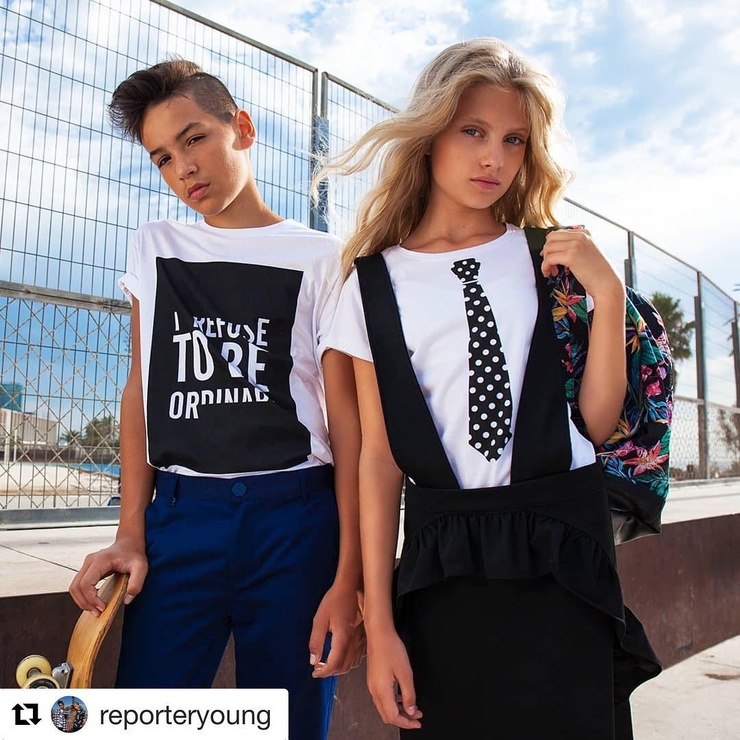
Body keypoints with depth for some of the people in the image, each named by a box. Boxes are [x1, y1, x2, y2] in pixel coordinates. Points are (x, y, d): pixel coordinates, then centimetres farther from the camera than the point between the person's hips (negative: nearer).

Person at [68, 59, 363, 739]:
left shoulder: (319, 258, 2)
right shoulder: (154, 248, 14)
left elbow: (347, 420, -3)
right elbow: (142, 389, 12)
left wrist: (349, 578, -9)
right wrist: (130, 533, 3)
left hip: (295, 515, -2)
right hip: (179, 513, 3)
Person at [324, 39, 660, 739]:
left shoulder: (551, 256, 4)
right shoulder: (376, 284, 1)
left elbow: (597, 423, 1)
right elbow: (379, 454, -1)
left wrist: (606, 293, -9)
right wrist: (379, 622, -2)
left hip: (562, 553, 1)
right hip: (442, 563, 0)